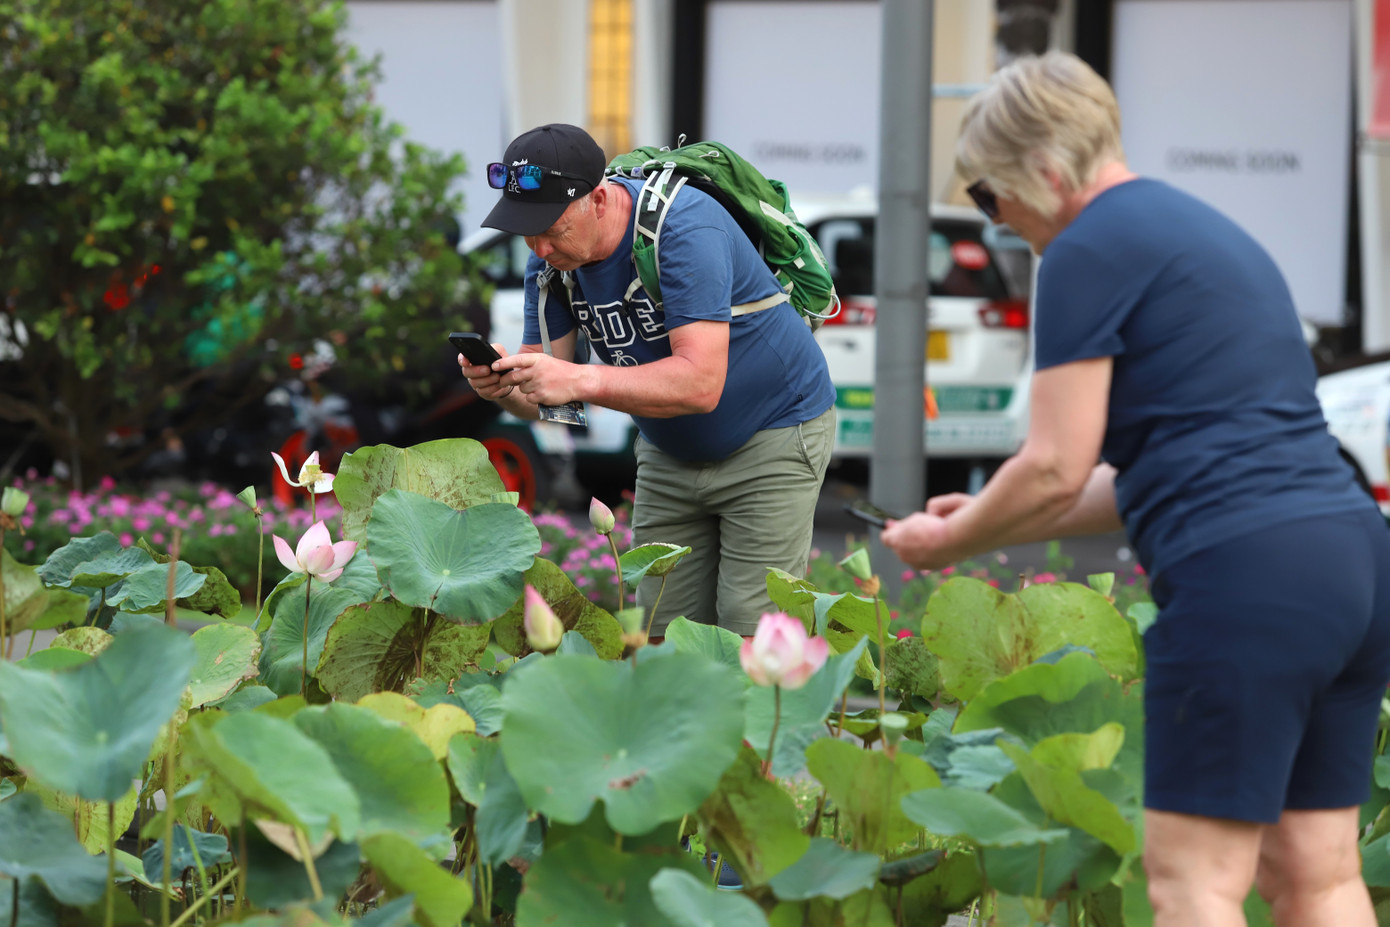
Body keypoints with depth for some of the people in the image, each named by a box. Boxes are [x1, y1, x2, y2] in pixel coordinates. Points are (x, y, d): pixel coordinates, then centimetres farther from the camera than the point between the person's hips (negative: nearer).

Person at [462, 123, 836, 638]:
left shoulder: (683, 227, -30)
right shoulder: (552, 257, -9)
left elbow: (701, 384, -38)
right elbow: (541, 398, -10)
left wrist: (579, 380, -46)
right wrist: (502, 384, -34)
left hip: (773, 437, -6)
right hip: (669, 454, 6)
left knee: (751, 641, -12)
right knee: (660, 637, 2)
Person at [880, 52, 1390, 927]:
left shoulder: (1089, 251, -4)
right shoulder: (1209, 230, 25)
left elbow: (1057, 469, -6)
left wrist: (954, 541, 11)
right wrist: (990, 521, 27)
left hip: (1246, 575, -9)